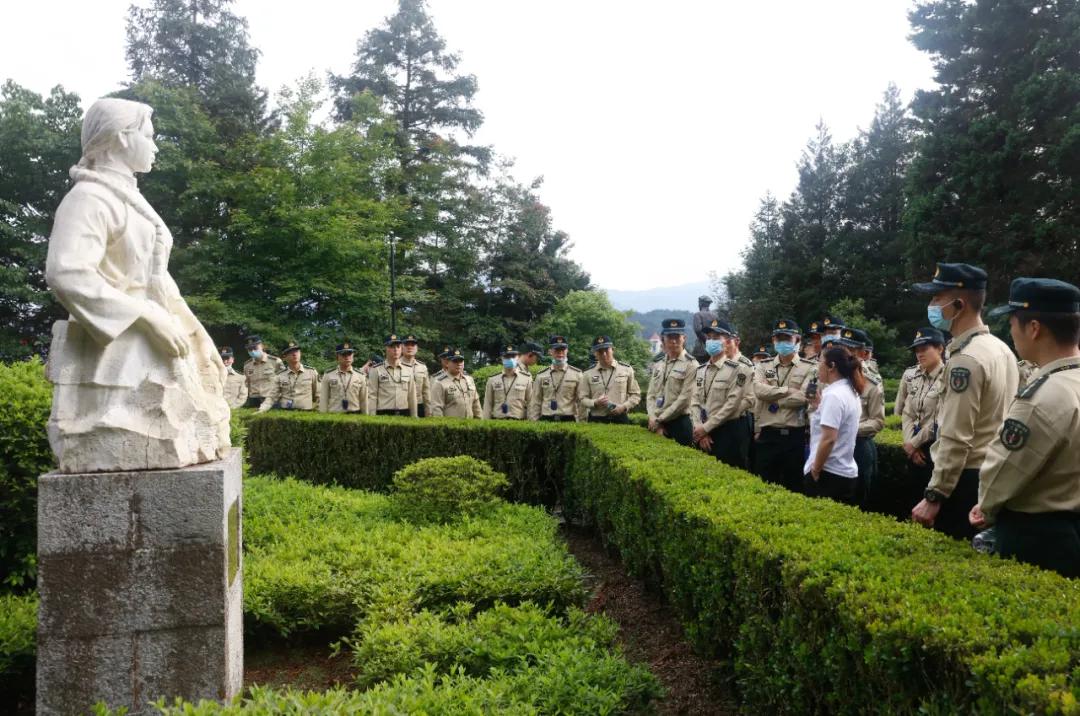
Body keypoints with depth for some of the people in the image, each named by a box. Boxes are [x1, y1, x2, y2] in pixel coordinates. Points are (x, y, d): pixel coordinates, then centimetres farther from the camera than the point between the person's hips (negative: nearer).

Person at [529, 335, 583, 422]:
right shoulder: (541, 376, 9)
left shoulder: (577, 374, 6)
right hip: (546, 421, 1)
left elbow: (582, 403, 4)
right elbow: (535, 404, 8)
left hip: (568, 421, -1)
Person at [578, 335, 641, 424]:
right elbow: (582, 398, 6)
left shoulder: (626, 369, 6)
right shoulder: (588, 373, 7)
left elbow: (636, 395, 9)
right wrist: (595, 403, -14)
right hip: (596, 421, 0)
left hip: (620, 420, 0)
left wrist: (624, 407, -8)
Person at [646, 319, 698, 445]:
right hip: (657, 425, 5)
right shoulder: (658, 363, 11)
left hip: (680, 424, -5)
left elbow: (684, 399, -12)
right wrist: (654, 420, -6)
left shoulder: (690, 364, -6)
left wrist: (660, 419, -11)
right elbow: (651, 395, 9)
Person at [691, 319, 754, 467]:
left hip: (728, 434, -6)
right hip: (702, 434, 6)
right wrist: (700, 429, -9)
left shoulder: (738, 369, -7)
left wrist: (706, 427, -15)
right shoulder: (700, 370, 11)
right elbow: (694, 402, 5)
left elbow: (732, 405, -14)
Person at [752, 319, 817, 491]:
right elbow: (759, 391, -9)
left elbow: (802, 398, -14)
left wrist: (773, 399, -7)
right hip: (766, 436, 2)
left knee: (794, 487, 7)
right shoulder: (763, 366, 9)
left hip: (795, 436, -2)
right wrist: (788, 390, -10)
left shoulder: (809, 368, 1)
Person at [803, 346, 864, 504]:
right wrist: (820, 404, 15)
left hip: (829, 474, -9)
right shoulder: (850, 392, 12)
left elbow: (828, 439, -22)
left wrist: (815, 470, -14)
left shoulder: (834, 395, -17)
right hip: (846, 472, 9)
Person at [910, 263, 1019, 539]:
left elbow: (955, 440, -22)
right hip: (996, 478, 9)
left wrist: (934, 496, -19)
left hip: (965, 481, -9)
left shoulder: (966, 360, -19)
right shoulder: (1002, 350, 11)